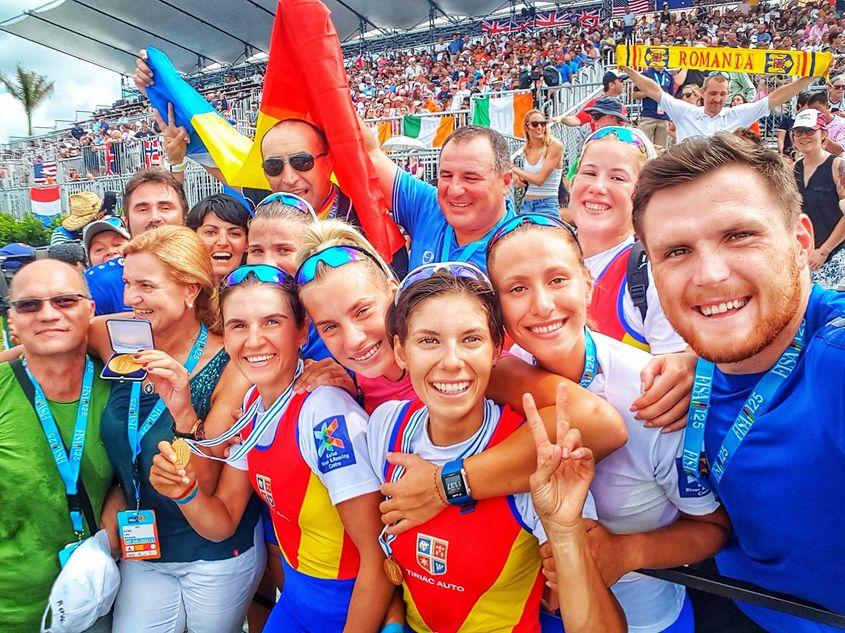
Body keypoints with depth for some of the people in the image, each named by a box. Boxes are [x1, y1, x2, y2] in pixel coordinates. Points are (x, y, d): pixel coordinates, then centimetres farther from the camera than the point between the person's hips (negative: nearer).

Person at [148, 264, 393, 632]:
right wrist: (184, 491, -18)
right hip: (295, 596, 6)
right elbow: (223, 523, 0)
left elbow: (378, 559, -25)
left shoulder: (328, 417, -30)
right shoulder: (251, 404, -6)